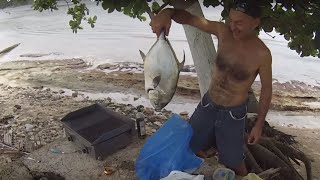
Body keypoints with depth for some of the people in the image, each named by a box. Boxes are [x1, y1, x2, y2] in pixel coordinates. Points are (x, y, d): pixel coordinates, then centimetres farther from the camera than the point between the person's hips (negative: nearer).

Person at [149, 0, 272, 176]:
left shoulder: (262, 54, -20)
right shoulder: (223, 31, -12)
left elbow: (266, 89, -8)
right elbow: (189, 18, -11)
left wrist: (259, 125, -5)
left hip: (233, 114, -4)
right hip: (207, 105, 4)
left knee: (233, 162, 12)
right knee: (188, 147, 16)